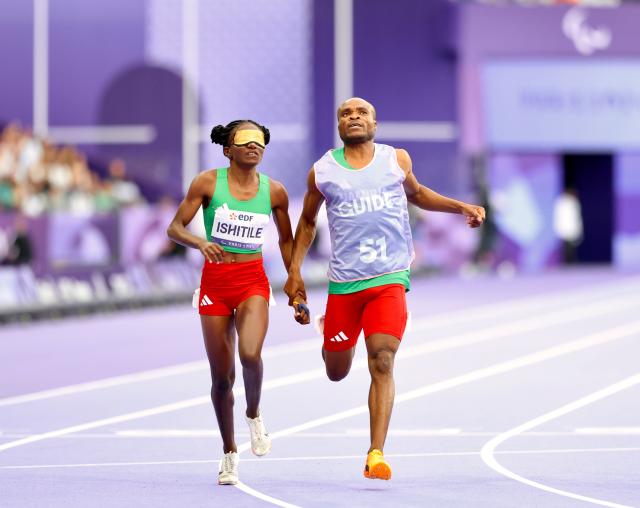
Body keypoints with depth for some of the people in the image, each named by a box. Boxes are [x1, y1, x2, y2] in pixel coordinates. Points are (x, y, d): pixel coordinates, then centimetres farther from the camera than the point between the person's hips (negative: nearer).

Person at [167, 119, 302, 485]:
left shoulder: (274, 191, 2)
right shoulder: (208, 183, -3)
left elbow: (286, 240, 15)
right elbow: (175, 228, -4)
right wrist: (199, 242, -24)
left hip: (253, 281, 0)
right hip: (215, 281, 0)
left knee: (250, 354, -26)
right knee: (222, 375, 3)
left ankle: (254, 414, 5)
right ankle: (229, 452, 20)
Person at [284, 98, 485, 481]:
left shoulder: (397, 160, 6)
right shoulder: (323, 172, 4)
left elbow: (417, 194, 25)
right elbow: (307, 222, 17)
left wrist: (462, 207, 13)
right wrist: (295, 271, 10)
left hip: (390, 279, -1)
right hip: (344, 283, 1)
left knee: (382, 363, -17)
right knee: (337, 372, 10)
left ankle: (376, 455, -18)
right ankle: (330, 335, 50)